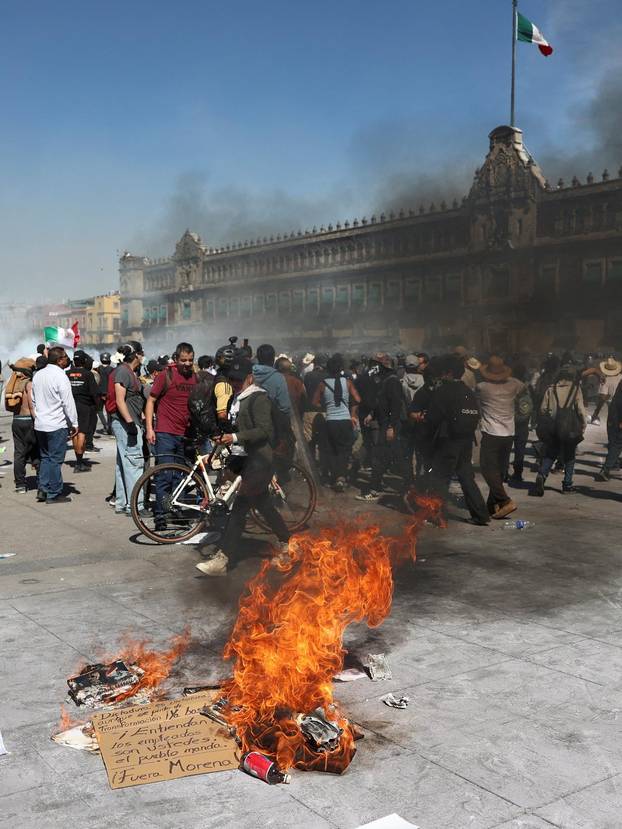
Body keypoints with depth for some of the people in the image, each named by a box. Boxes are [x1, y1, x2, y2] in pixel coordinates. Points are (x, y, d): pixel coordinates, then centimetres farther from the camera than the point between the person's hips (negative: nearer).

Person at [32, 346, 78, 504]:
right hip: (57, 425, -7)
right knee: (55, 459, 0)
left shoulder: (38, 374, 8)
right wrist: (74, 423, -7)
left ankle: (42, 489, 16)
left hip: (40, 424, 8)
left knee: (45, 457, 18)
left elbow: (34, 400, 17)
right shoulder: (60, 376, -16)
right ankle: (54, 494, 5)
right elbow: (68, 403, -15)